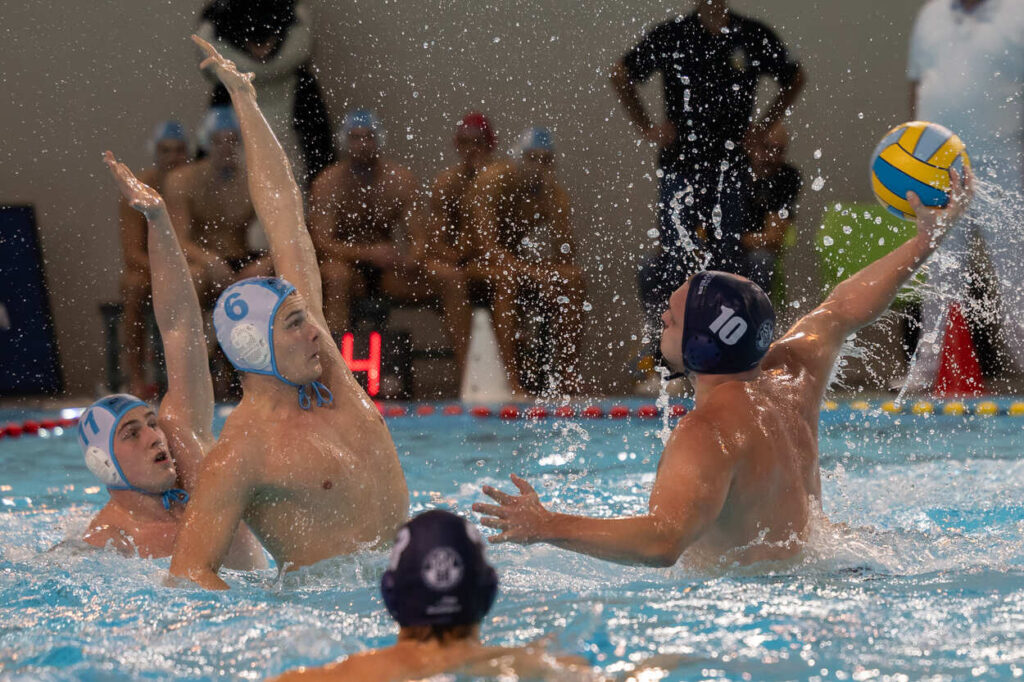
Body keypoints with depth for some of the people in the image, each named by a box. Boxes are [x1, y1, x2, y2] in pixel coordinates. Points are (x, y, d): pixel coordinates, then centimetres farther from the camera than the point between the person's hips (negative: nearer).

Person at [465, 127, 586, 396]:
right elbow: (488, 246, -30)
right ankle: (511, 377, -46)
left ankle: (568, 372, -19)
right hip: (477, 264, -6)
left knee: (573, 277, -17)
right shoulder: (492, 182, -20)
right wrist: (532, 273, -40)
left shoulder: (554, 191, -4)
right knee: (507, 276, -37)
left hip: (520, 264, 6)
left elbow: (567, 253, -7)